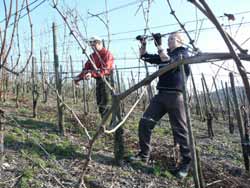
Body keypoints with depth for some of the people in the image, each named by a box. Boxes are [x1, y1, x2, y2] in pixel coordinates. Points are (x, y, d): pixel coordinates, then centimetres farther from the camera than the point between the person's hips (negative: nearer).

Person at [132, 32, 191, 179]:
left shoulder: (183, 53, 1)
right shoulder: (165, 53, 22)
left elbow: (169, 61, -19)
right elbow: (145, 57, 23)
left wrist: (159, 45, -17)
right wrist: (143, 44, 7)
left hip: (175, 95, -7)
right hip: (161, 94, 7)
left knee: (180, 130, -3)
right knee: (145, 122, 0)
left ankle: (186, 162, 11)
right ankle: (144, 154, 12)